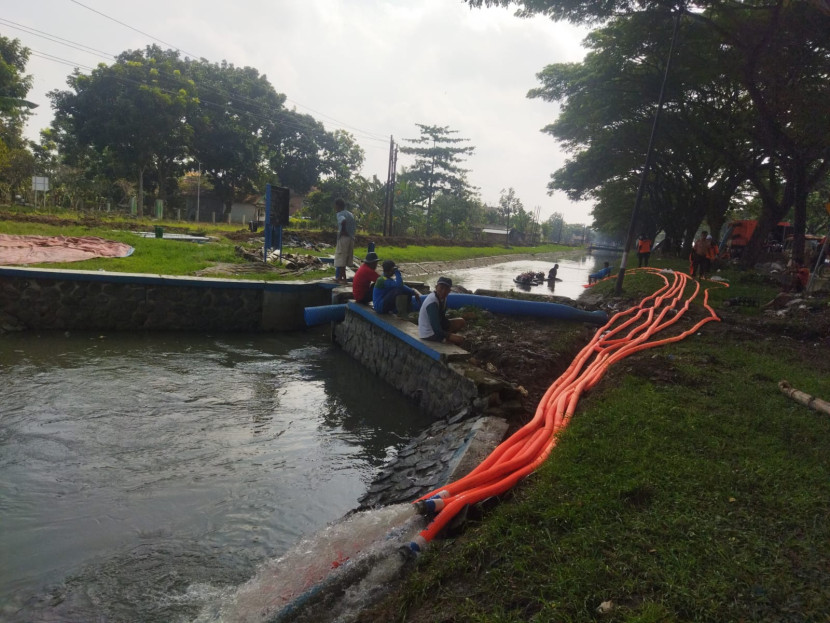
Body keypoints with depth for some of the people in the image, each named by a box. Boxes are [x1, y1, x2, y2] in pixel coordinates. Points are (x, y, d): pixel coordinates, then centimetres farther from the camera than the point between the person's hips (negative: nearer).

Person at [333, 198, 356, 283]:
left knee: (340, 259, -2)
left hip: (343, 238, -8)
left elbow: (343, 221, -31)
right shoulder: (350, 214, 16)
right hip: (351, 238, 8)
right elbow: (355, 226, 16)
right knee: (344, 259, 15)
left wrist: (343, 231, -17)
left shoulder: (340, 214, -9)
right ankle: (339, 277, 22)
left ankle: (343, 278, -3)